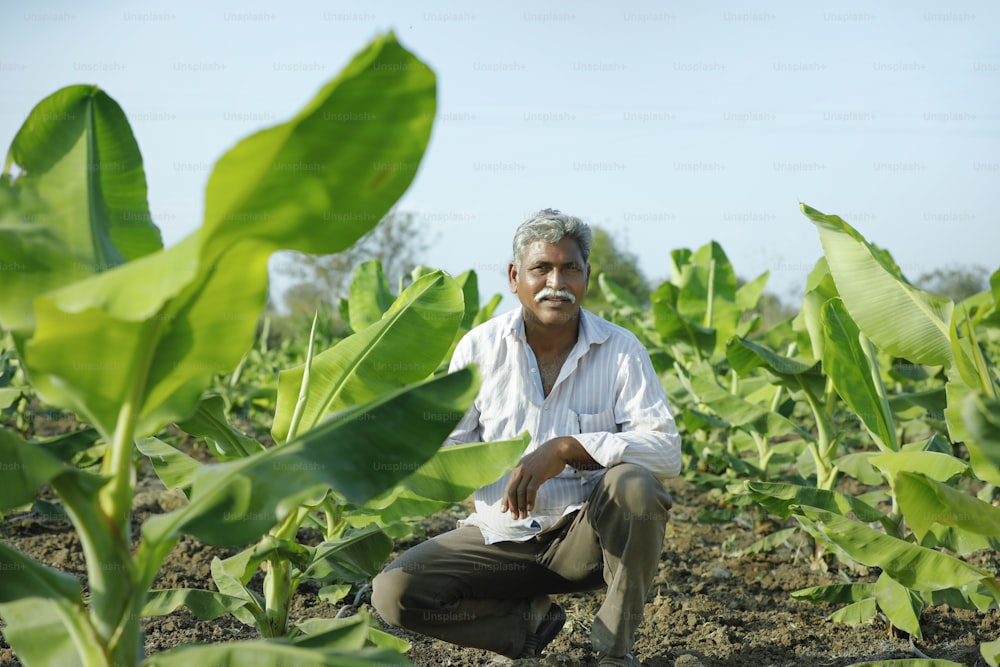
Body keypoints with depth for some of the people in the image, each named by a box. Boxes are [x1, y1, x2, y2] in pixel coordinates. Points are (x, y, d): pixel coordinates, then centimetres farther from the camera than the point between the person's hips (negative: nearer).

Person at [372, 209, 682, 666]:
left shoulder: (621, 350, -7)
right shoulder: (479, 347, -3)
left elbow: (666, 450, -18)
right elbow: (448, 452, 0)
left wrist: (569, 448, -30)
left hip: (586, 533, -1)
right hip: (500, 536, 2)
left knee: (637, 486, -33)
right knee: (393, 593, -19)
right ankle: (528, 620, 5)